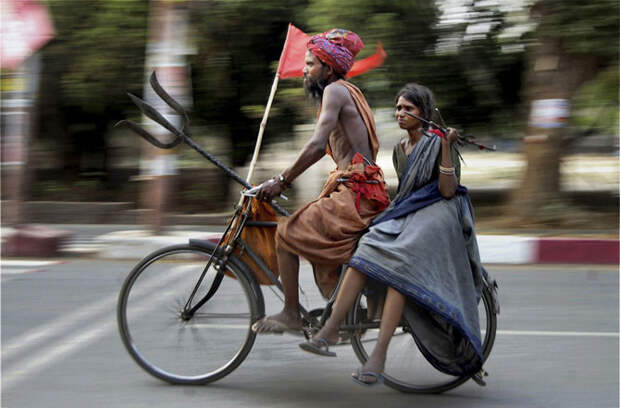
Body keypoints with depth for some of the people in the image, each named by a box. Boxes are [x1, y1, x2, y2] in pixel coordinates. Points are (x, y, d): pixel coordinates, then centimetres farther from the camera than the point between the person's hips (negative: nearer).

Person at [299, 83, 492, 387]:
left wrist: (446, 147, -19)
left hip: (437, 216, -7)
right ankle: (329, 330, -31)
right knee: (365, 252, -24)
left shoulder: (438, 143, -2)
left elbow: (447, 191, -13)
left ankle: (379, 355, -40)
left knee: (398, 265, -33)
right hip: (405, 215, 7)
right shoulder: (400, 149, 19)